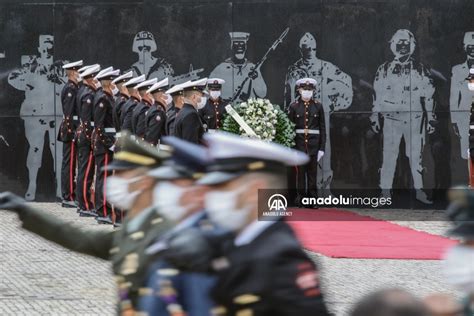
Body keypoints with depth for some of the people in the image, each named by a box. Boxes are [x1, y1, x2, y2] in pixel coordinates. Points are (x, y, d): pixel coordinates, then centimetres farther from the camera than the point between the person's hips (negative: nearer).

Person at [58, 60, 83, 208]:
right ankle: (68, 197, -4)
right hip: (71, 131, -10)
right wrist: (74, 132, -21)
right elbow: (69, 113, -19)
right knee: (70, 164, -6)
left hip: (70, 132, 10)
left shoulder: (73, 88, 16)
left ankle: (69, 195, 18)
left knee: (69, 164, 13)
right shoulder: (70, 89, -14)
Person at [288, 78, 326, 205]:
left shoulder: (318, 106, 6)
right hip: (299, 142, 0)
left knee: (312, 171, 1)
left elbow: (322, 127, 6)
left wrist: (322, 147, 0)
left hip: (313, 143, 0)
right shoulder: (294, 106, 3)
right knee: (300, 171, -1)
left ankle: (313, 198, 4)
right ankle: (300, 197, 4)